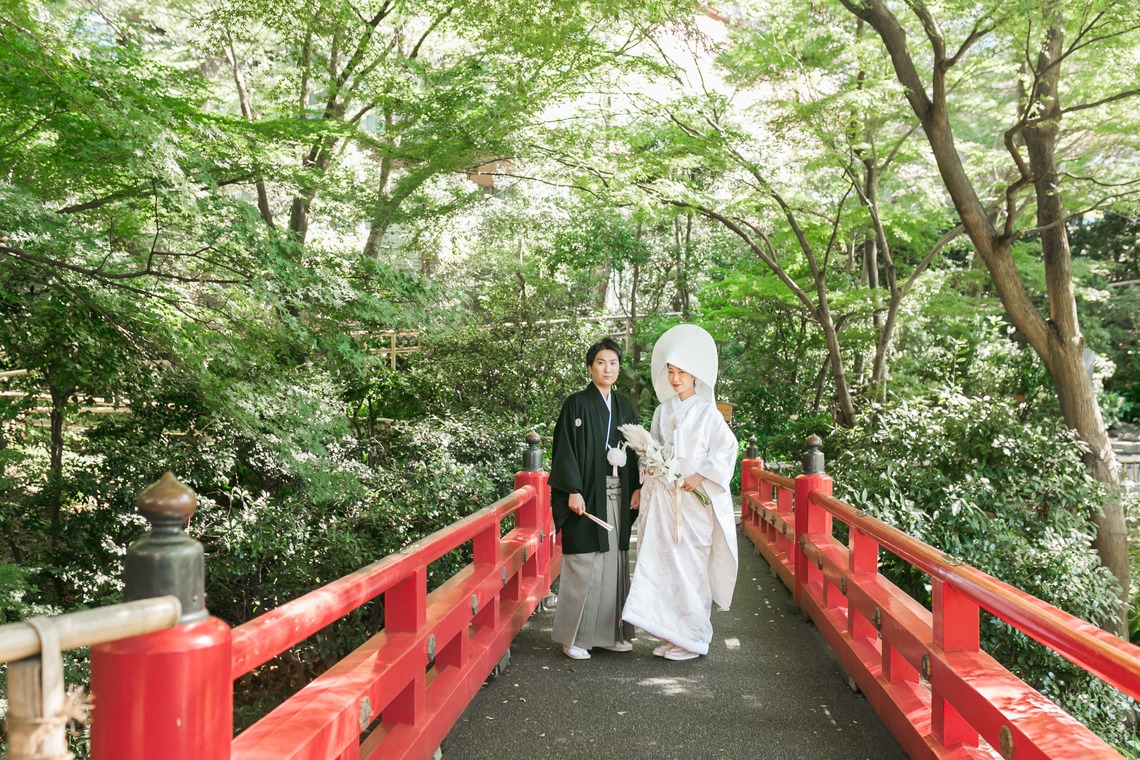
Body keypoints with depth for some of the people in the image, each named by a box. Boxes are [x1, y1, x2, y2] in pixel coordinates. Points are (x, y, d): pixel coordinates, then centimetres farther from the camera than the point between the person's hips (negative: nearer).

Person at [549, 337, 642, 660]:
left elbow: (633, 449, 16)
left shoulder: (623, 405, 13)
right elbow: (565, 449, -9)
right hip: (588, 495, -6)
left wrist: (636, 486, 6)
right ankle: (573, 637, 7)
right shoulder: (577, 404, -4)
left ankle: (610, 632, 19)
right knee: (583, 564, -4)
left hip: (618, 496, 6)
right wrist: (573, 491, -16)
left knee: (615, 563, 8)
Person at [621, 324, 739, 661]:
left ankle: (694, 638, 10)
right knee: (662, 563, 3)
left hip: (694, 499, -5)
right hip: (662, 497, 5)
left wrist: (700, 476, -13)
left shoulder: (707, 412, -2)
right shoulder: (663, 411, 12)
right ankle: (672, 635, 14)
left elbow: (727, 447, -7)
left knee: (691, 566, -2)